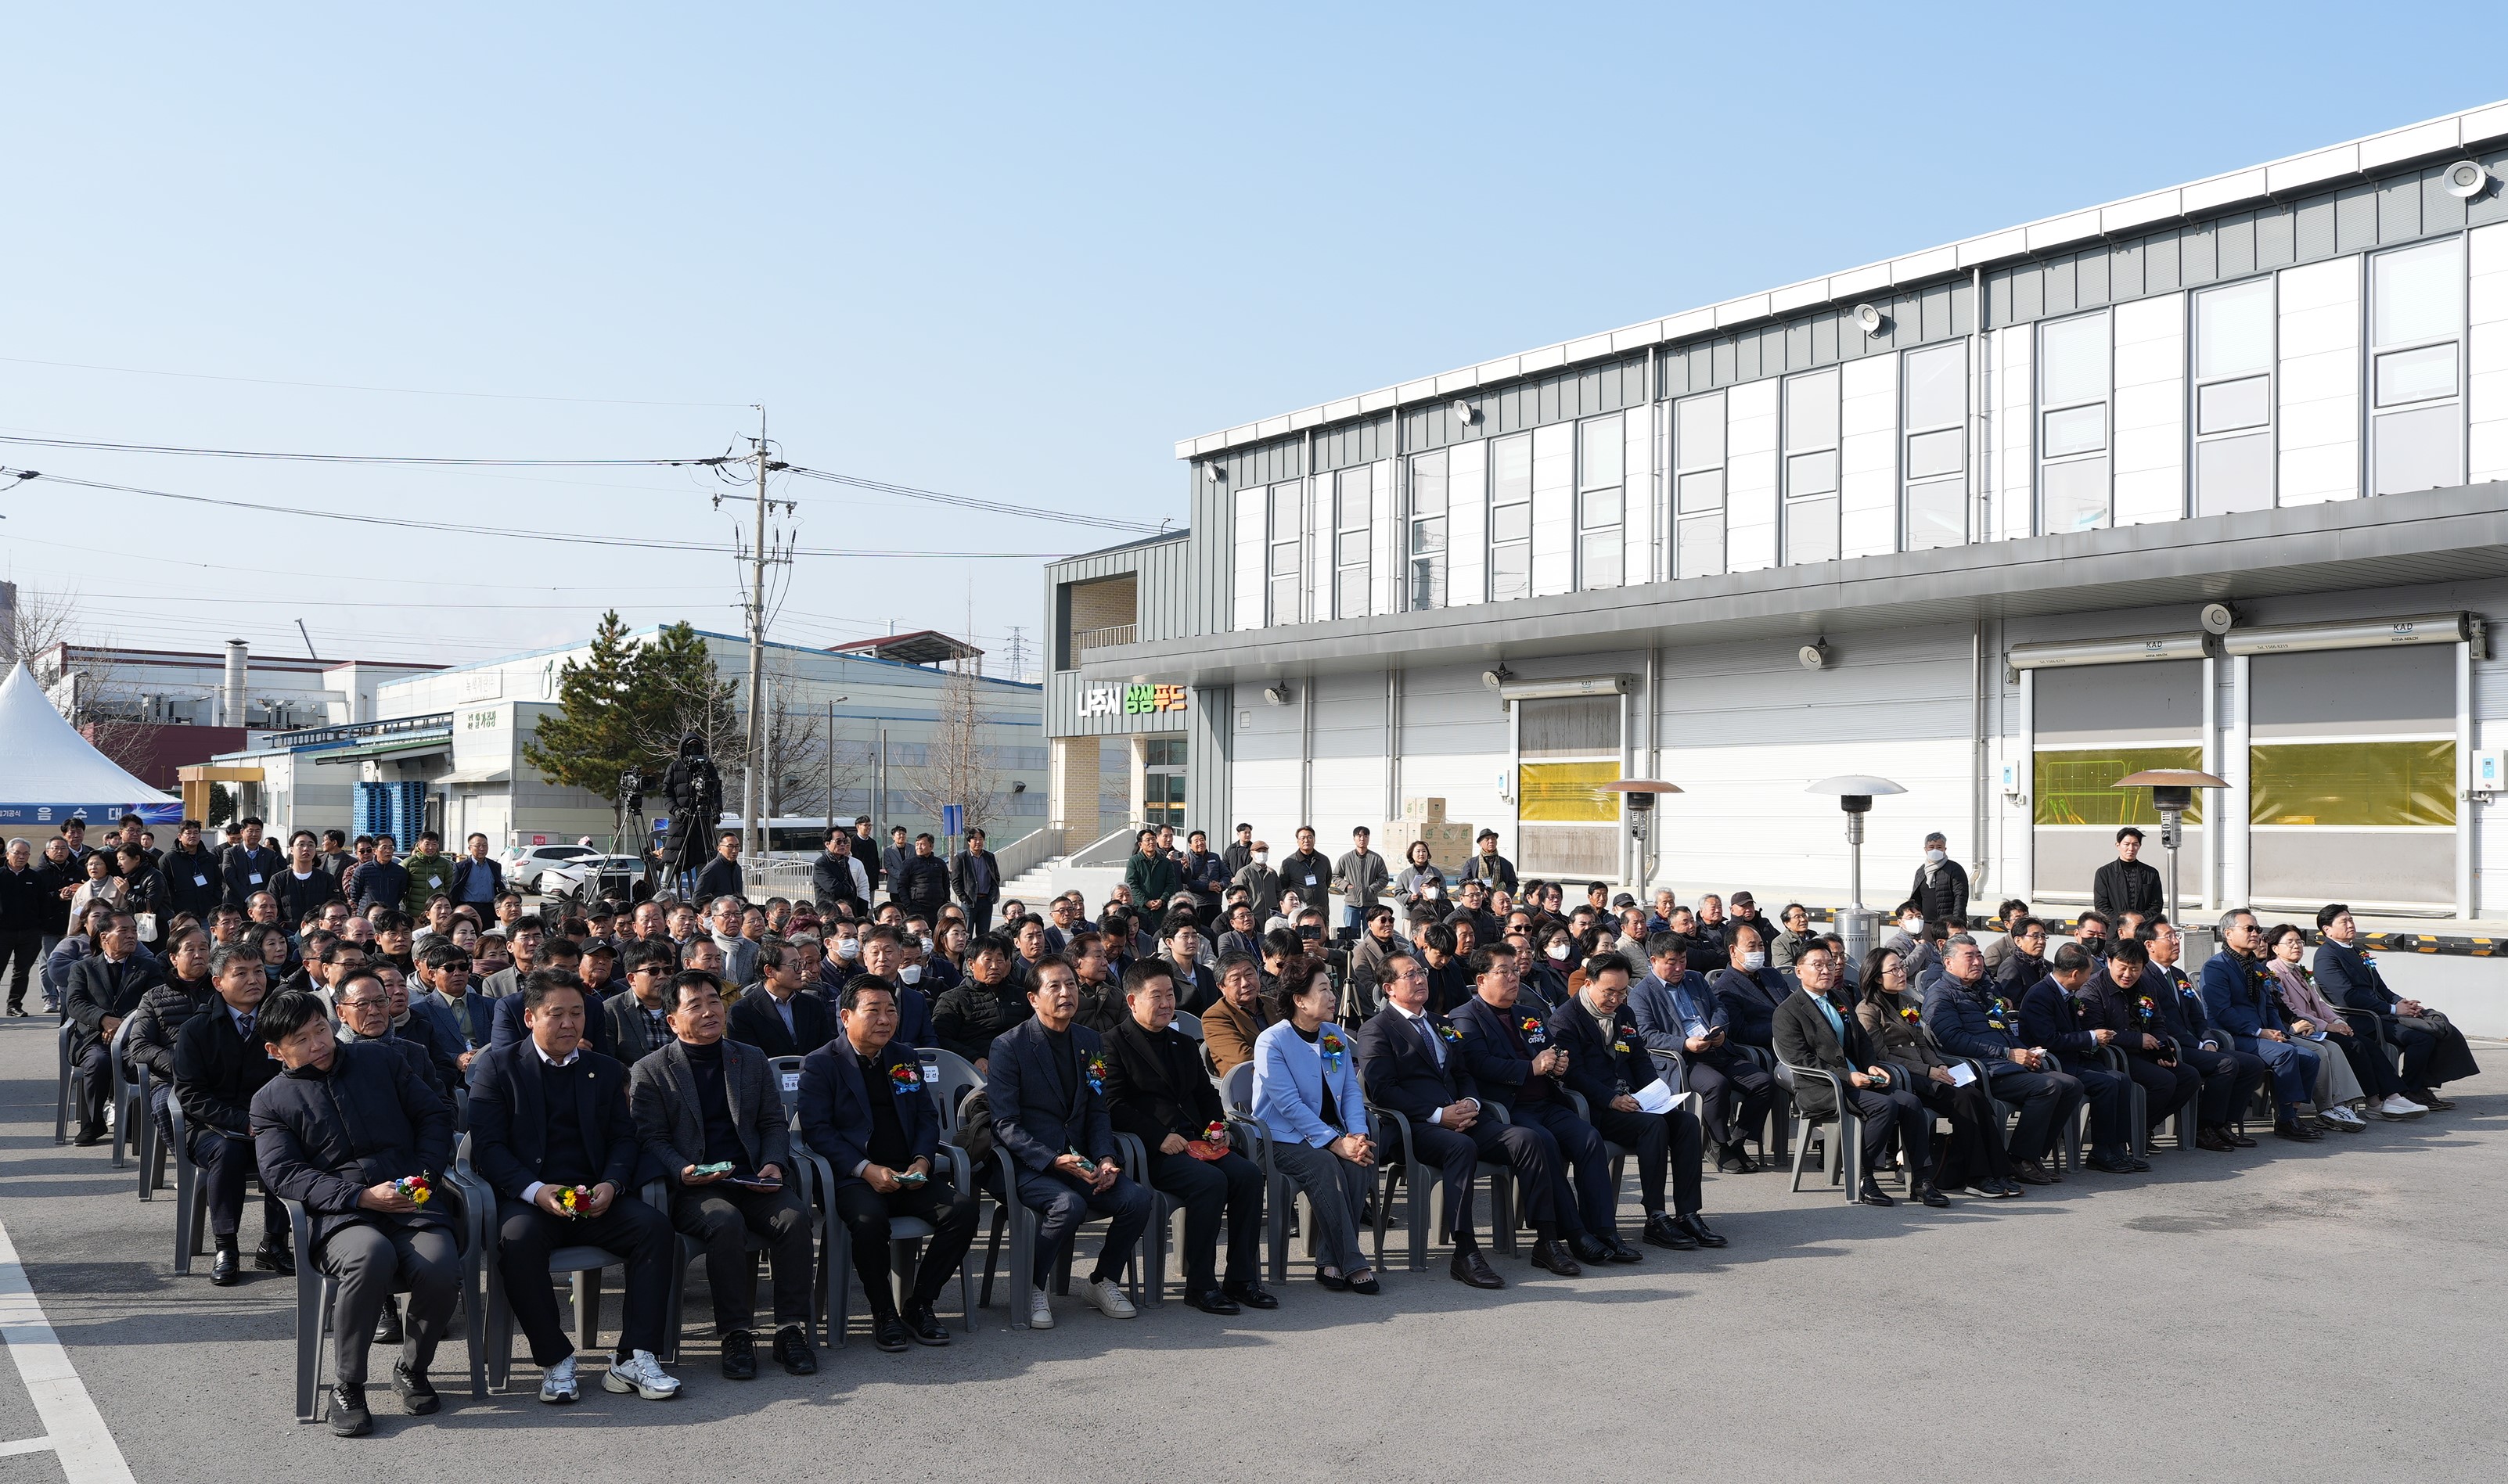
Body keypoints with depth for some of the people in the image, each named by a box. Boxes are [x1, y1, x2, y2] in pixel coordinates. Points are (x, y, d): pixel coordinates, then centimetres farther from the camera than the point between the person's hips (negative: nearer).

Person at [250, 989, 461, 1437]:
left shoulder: (380, 1062, 18)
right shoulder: (271, 1101, 12)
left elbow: (435, 1115, 19)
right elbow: (282, 1173, -1)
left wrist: (425, 1174, 0)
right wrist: (361, 1197, -14)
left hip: (415, 1202, 2)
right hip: (341, 1216, -2)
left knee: (440, 1267, -31)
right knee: (371, 1256, -39)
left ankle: (412, 1370, -1)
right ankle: (346, 1387, -19)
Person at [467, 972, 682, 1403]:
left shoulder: (606, 1071, 18)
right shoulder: (497, 1065, 6)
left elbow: (626, 1139, 13)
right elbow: (486, 1147, -3)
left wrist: (610, 1184, -10)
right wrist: (536, 1190, -19)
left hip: (594, 1201, 3)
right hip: (528, 1197, -3)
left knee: (656, 1226, -24)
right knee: (519, 1238, -37)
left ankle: (633, 1359, -22)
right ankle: (554, 1360, -22)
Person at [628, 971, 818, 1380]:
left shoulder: (752, 1060, 19)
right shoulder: (649, 1071, 7)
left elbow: (774, 1123, 18)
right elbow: (651, 1139, 1)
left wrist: (773, 1164, -3)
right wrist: (683, 1172, -19)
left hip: (752, 1180, 3)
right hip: (693, 1188, -3)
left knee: (794, 1216, -28)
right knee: (726, 1222, -35)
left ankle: (791, 1330, -19)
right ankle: (735, 1336, -24)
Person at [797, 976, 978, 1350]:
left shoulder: (906, 1058, 18)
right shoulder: (820, 1064, 2)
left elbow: (928, 1117, 16)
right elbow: (816, 1130, -7)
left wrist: (922, 1161, -5)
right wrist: (867, 1170, -18)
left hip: (907, 1177, 5)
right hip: (852, 1179, -5)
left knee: (962, 1207, -22)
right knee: (870, 1219, -37)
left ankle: (919, 1305, -7)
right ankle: (883, 1313, -13)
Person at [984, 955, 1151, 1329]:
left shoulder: (1090, 1042, 12)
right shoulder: (1008, 1046, -7)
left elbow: (1097, 1112, 14)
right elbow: (1005, 1125, -11)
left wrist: (1105, 1158, -6)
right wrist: (1054, 1161, -23)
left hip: (1079, 1158, 5)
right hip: (1027, 1164, -5)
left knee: (1137, 1199, -19)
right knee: (1068, 1204, -34)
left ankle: (1104, 1281, 6)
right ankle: (1034, 1288, -9)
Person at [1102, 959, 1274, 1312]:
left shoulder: (1184, 1044, 24)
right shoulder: (1114, 1043, 0)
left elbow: (1206, 1094, 30)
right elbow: (1114, 1106, -10)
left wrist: (1218, 1125, 8)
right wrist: (1160, 1137, -18)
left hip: (1195, 1142, 7)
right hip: (1149, 1151, -7)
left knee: (1249, 1173, -18)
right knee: (1210, 1181, -31)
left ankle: (1242, 1279, -11)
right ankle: (1200, 1285, -19)